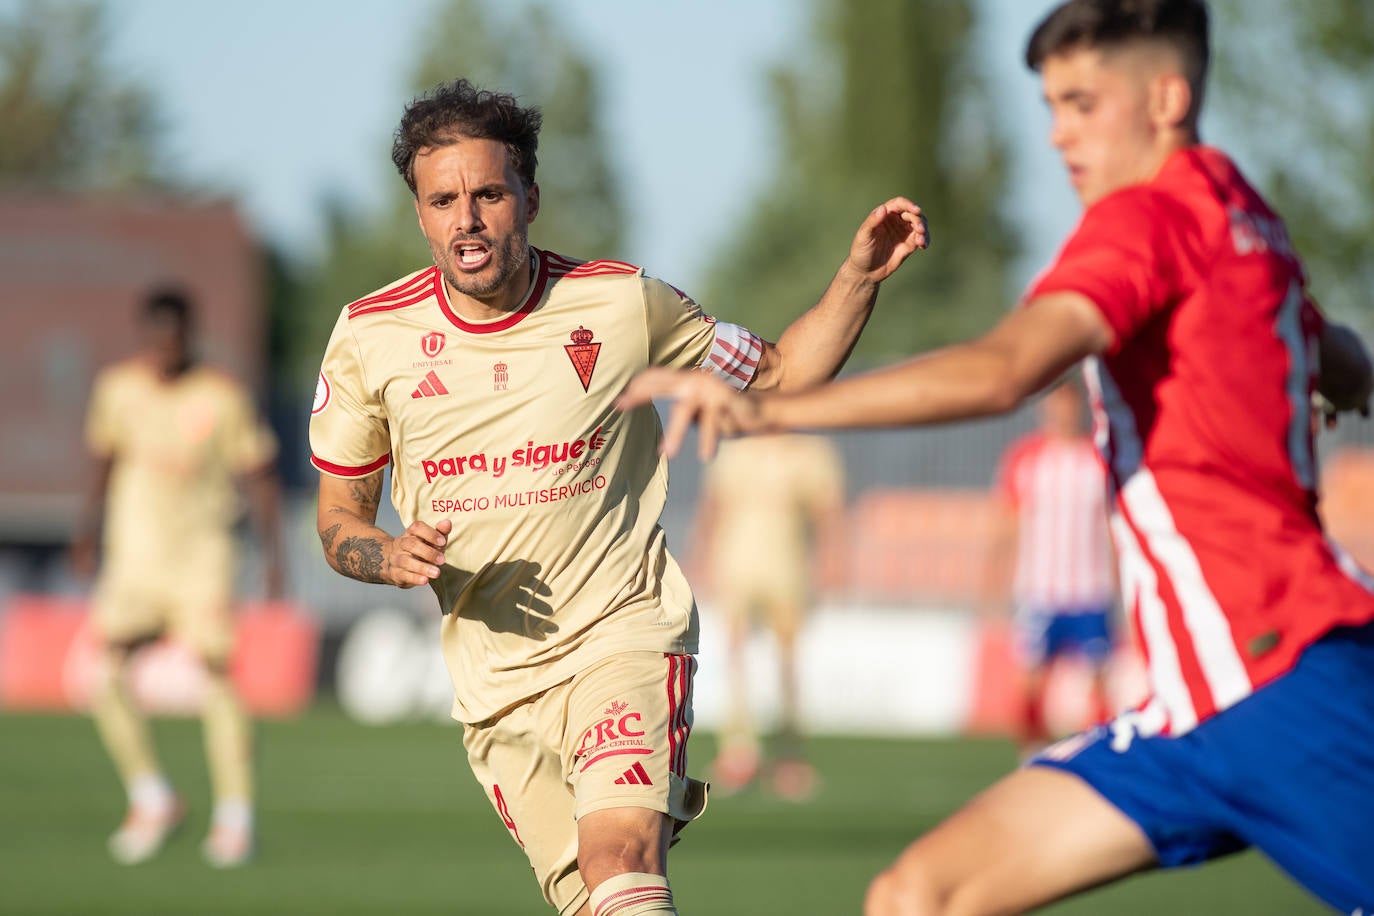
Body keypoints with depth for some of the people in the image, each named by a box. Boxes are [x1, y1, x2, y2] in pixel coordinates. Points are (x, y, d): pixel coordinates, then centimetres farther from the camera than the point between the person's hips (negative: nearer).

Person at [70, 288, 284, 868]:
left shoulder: (222, 398, -7)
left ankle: (235, 819, 0)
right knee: (105, 674, -11)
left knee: (216, 679, -10)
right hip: (134, 552, 3)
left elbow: (259, 476, -1)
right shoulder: (118, 389, 2)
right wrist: (90, 529, 11)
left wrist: (273, 554, -6)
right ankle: (153, 800, 5)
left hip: (202, 553, -3)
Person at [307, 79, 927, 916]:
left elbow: (779, 376, 10)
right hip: (495, 683, 3)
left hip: (625, 635, -3)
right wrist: (391, 555, -13)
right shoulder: (369, 336, -1)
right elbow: (339, 514, 9)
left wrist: (859, 277, -6)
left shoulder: (622, 303, -4)